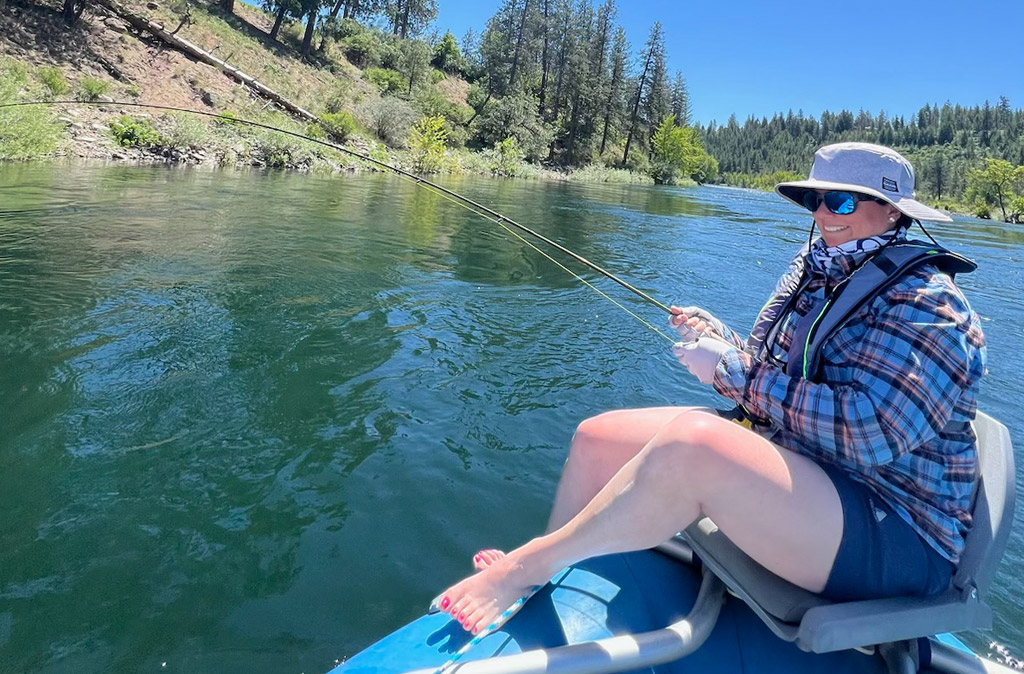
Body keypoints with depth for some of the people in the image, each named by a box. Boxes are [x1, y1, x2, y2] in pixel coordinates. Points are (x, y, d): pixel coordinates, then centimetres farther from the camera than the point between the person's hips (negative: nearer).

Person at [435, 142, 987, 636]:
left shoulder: (926, 306, -14)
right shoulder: (815, 270, 11)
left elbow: (866, 433, -26)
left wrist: (731, 369, -20)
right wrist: (724, 342, -4)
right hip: (783, 458, 9)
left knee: (693, 440, -38)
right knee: (598, 436, -2)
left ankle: (522, 569, -23)